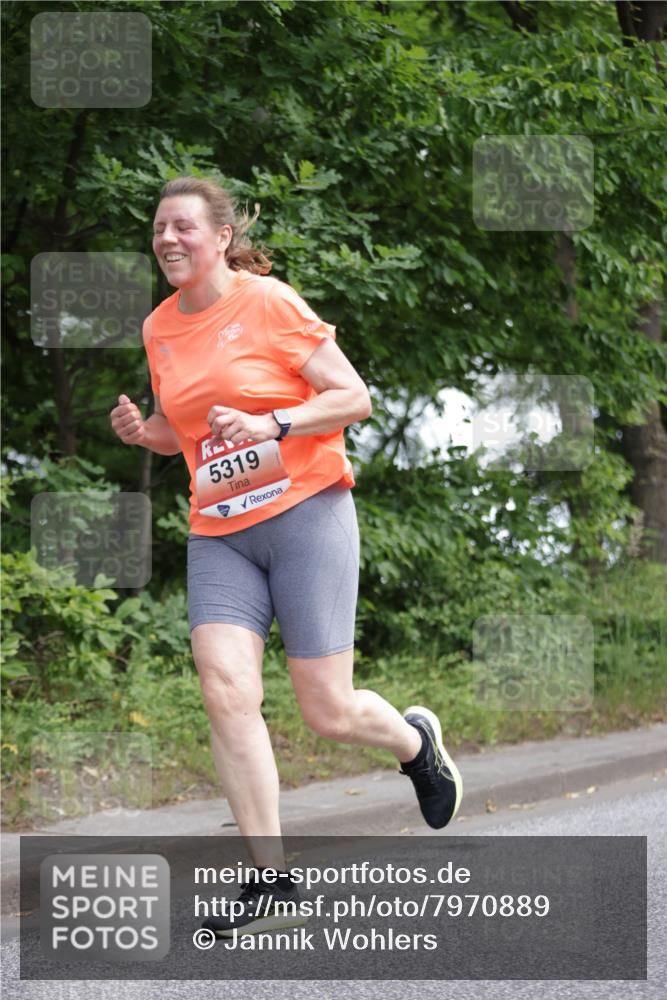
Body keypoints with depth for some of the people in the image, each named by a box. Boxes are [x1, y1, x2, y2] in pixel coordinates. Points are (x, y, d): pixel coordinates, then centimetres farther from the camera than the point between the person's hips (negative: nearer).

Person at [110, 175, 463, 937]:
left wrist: (274, 424, -22)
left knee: (328, 713, -4)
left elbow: (355, 398, -7)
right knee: (224, 687, -16)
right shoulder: (160, 328, 10)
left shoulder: (269, 302, -7)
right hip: (218, 532, 5)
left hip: (305, 511, -5)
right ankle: (269, 875, -8)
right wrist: (143, 431, 2)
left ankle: (416, 740, 32)